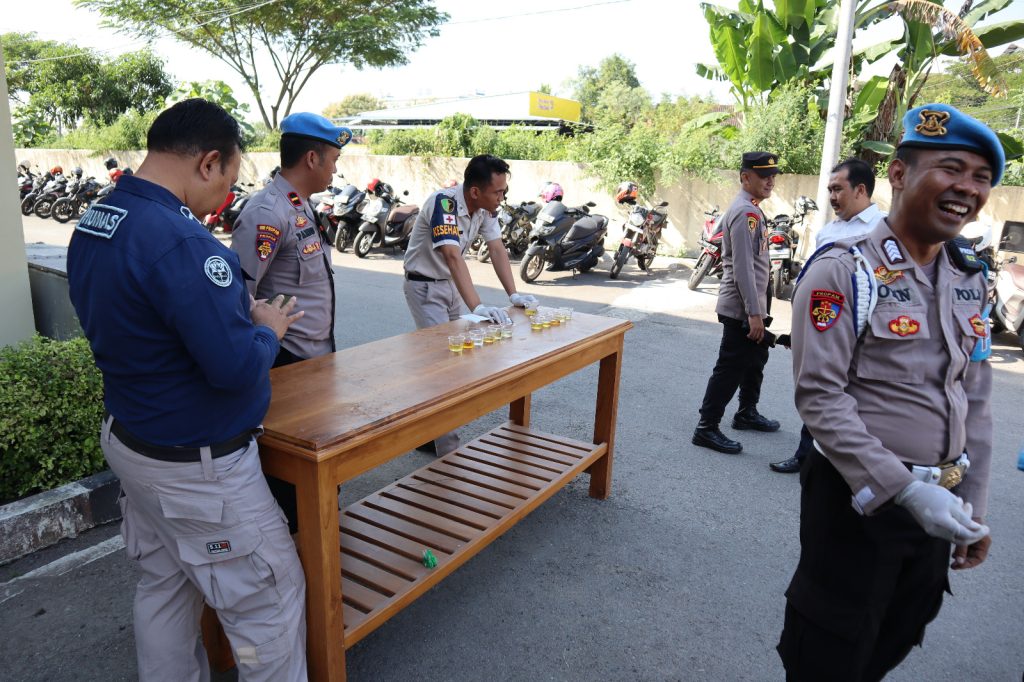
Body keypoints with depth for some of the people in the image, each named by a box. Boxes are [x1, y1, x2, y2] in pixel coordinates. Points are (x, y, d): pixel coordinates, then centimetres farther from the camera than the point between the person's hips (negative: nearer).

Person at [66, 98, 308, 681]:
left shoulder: (92, 225, 3)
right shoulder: (178, 240, -28)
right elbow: (239, 367, -29)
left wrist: (238, 313, 8)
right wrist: (268, 328, -9)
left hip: (131, 442, 10)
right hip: (199, 466, -9)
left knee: (164, 588, 23)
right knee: (271, 603, 8)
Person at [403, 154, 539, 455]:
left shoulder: (486, 206, -7)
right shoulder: (444, 203, -31)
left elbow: (497, 249, -9)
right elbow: (452, 256, -42)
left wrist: (513, 294, -20)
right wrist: (477, 306, -50)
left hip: (451, 284, 8)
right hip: (424, 286, -8)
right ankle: (447, 448, -7)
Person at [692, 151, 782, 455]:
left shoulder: (751, 209, 15)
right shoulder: (745, 212, -18)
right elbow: (742, 267, -24)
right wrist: (753, 312, -25)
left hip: (751, 305, 11)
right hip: (741, 308, -11)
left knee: (756, 360, 22)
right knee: (730, 368, -5)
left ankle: (747, 413, 38)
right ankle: (706, 428, 2)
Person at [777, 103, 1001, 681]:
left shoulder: (971, 279, 6)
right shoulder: (843, 273, -16)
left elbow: (976, 402, 10)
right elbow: (820, 397, -21)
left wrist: (974, 506, 11)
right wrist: (905, 489, -25)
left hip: (939, 504, 7)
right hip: (859, 497, -6)